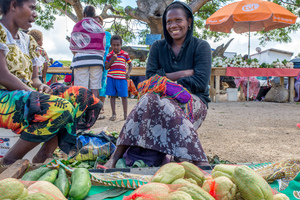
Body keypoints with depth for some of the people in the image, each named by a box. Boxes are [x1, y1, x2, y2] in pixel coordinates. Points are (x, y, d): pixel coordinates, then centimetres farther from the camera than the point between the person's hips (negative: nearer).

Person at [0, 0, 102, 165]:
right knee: (60, 108, -32)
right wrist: (37, 95, -17)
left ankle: (44, 155, -9)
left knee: (81, 95, -5)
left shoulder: (28, 41, 19)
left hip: (27, 96, 8)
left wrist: (41, 87, -5)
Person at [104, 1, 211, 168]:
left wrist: (167, 81, -15)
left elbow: (201, 82, -12)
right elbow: (150, 78, -1)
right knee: (150, 100, -32)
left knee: (165, 105, -36)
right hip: (166, 97, 3)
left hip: (194, 100, -3)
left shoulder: (201, 46, 3)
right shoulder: (158, 47, 13)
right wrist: (181, 74, -10)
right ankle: (115, 157, -37)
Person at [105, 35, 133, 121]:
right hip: (111, 77, 1)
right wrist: (112, 60, -8)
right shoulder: (109, 55, 8)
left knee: (124, 96, 1)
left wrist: (128, 72, 1)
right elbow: (106, 67, 5)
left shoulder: (125, 54, 7)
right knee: (112, 96, 4)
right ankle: (113, 114, 12)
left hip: (122, 78, -1)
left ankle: (125, 114, 10)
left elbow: (130, 64, 17)